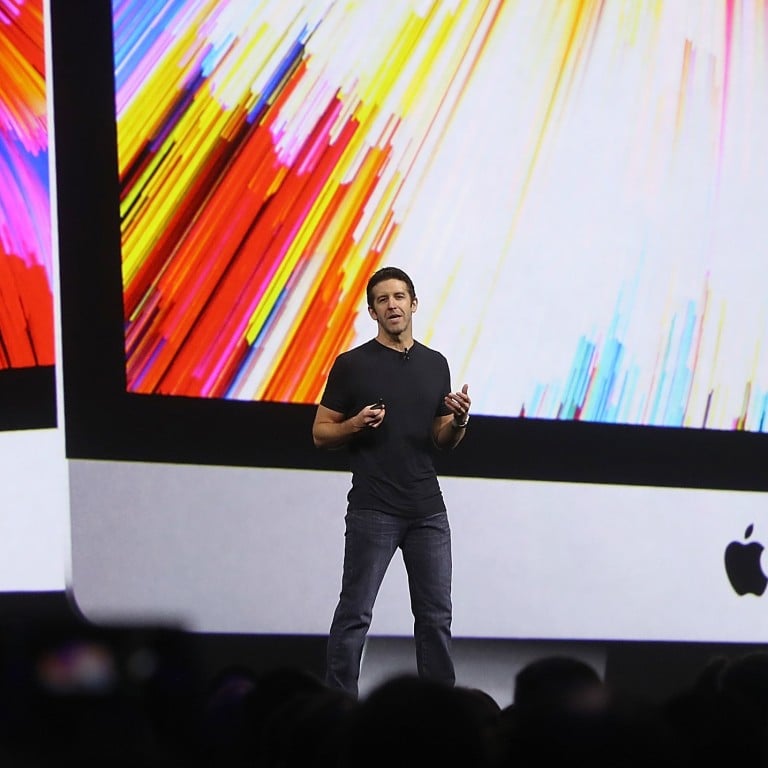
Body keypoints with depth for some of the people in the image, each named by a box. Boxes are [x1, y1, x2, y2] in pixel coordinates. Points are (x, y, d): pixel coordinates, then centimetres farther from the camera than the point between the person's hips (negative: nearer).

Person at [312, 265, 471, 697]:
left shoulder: (435, 364, 11)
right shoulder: (353, 365, -1)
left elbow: (442, 440, 15)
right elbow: (321, 433, 2)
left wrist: (459, 421, -6)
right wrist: (355, 425, -17)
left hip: (428, 510, 4)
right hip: (373, 511, -4)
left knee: (436, 615, 6)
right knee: (356, 613, -3)